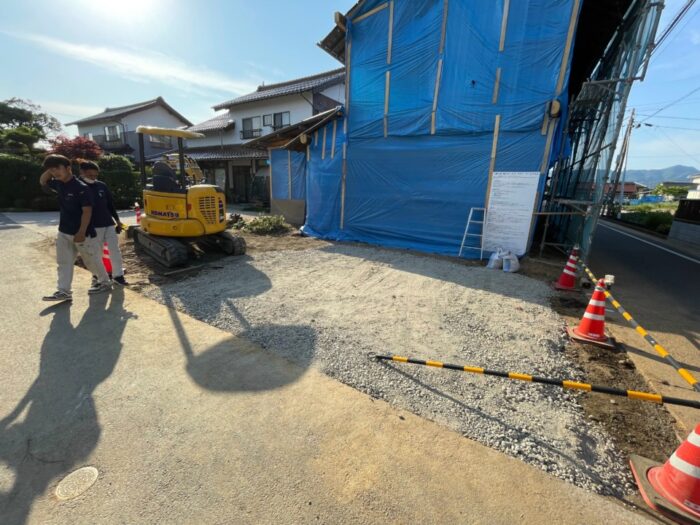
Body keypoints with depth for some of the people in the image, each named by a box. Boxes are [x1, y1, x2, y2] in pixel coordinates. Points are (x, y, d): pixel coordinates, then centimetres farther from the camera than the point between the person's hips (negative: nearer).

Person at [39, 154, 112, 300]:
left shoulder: (81, 187, -17)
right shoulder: (59, 184, 7)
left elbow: (87, 211, -19)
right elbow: (42, 182, 27)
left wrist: (81, 232, -22)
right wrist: (49, 170, 6)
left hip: (82, 232, -8)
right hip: (64, 231, 8)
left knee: (92, 261, 5)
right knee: (63, 262, 6)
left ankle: (105, 282, 22)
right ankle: (64, 291, 10)